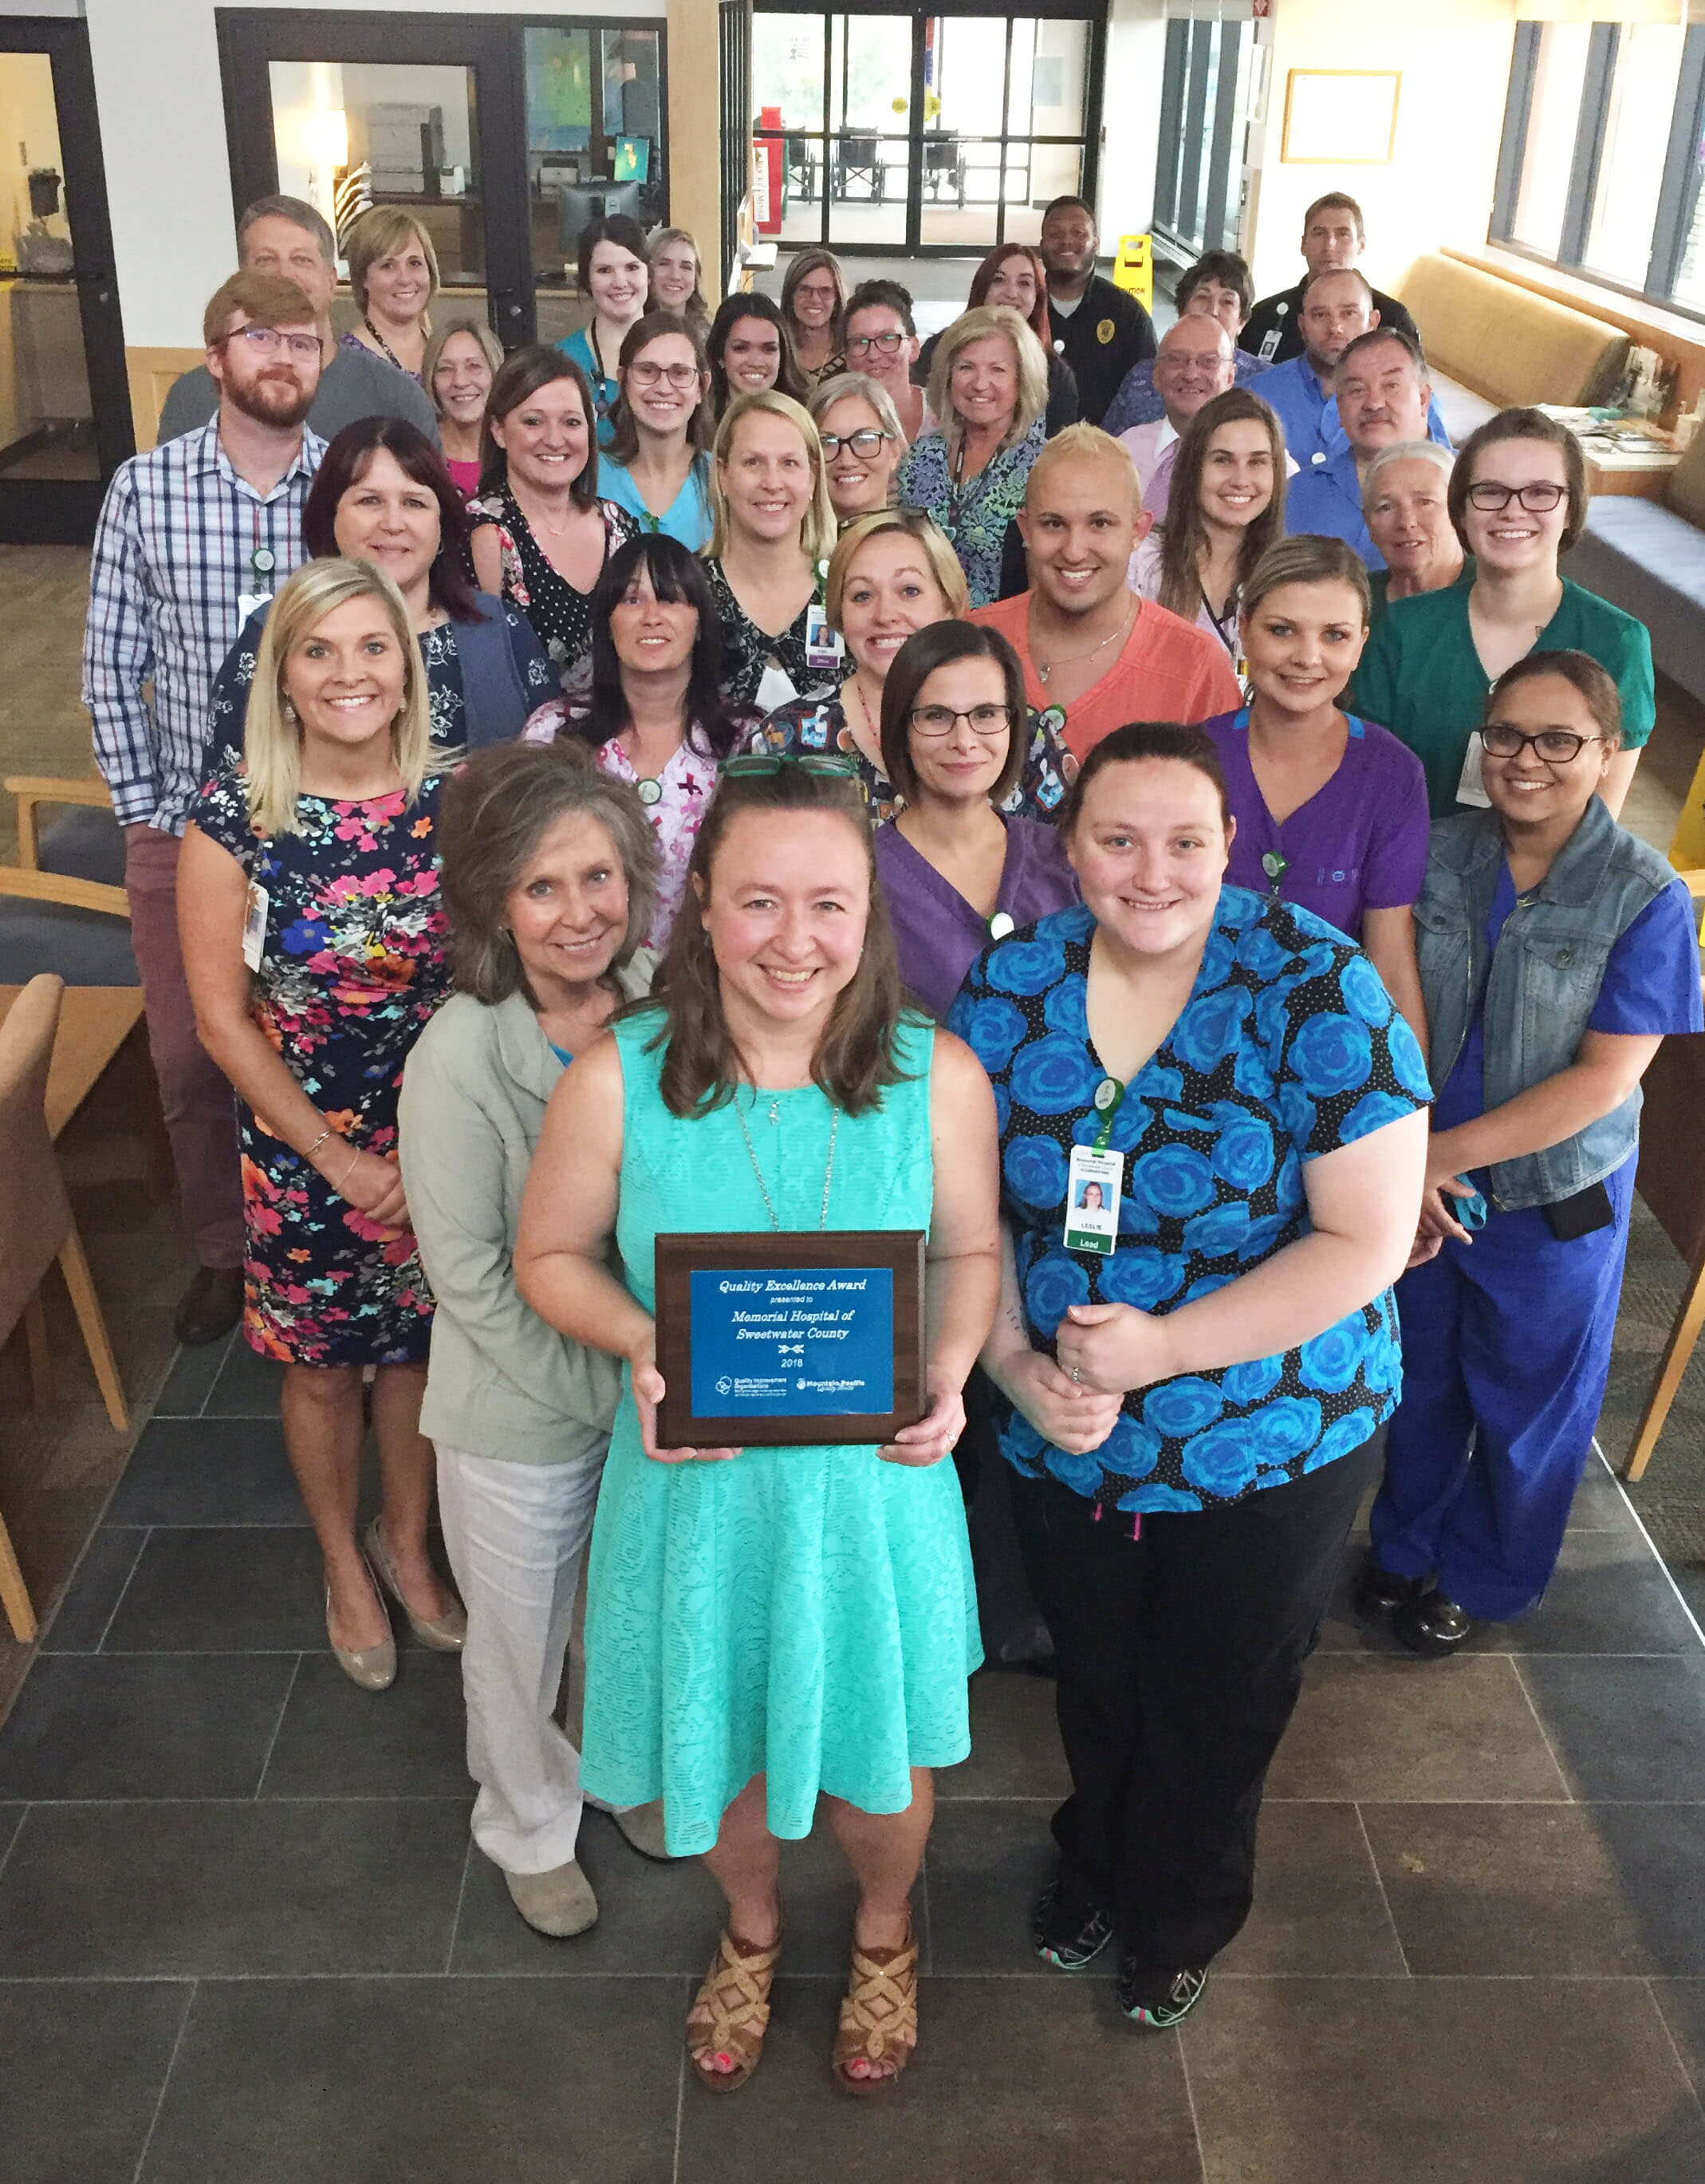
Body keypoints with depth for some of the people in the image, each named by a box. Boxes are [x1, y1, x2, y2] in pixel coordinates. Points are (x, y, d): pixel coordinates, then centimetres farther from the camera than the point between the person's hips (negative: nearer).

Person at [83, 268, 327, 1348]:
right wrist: (141, 810, -3)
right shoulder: (144, 488, -5)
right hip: (185, 828, 1)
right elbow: (114, 665, 0)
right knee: (189, 1061, 12)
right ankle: (223, 1250, 33)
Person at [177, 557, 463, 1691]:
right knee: (322, 1367, 15)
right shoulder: (233, 814, -14)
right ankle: (345, 1564, 41)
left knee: (421, 1348, 17)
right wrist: (338, 1160, -11)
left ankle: (408, 1543, 43)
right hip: (302, 1148, -2)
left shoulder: (451, 797, -8)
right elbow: (222, 1014, -10)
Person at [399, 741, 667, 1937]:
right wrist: (608, 1395, -18)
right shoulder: (459, 1059, -24)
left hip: (663, 1386, 4)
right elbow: (470, 1276, -20)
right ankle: (531, 1827, 50)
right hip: (523, 1412, -4)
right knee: (522, 1639, 20)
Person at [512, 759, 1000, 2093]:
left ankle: (885, 1931, 57)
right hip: (696, 1482, 0)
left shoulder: (938, 1075, -13)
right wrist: (643, 1346, -21)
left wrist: (949, 1373, -18)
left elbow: (972, 1251, 1)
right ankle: (752, 1932, 58)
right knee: (721, 1751, 23)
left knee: (879, 1763, 19)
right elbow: (552, 1256, -3)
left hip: (875, 1485, 0)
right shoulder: (616, 1080, -16)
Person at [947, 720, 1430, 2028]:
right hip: (1063, 1440, 3)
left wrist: (1162, 1349, -26)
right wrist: (1015, 1366, -17)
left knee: (1218, 1711, 19)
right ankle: (1095, 1868, 58)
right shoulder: (1010, 986, -9)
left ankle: (1183, 1923, 50)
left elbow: (1366, 1243, -21)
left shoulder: (1316, 988, -20)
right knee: (1095, 1683, 26)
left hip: (1271, 1453, -2)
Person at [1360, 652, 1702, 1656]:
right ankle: (1406, 1549, 45)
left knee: (1525, 1396, 16)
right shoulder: (1441, 852, -7)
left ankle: (1482, 1580, 40)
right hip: (1421, 1176, 3)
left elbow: (1607, 1077, -17)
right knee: (1417, 1374, 19)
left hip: (1555, 1195, -2)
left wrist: (1451, 1152, -19)